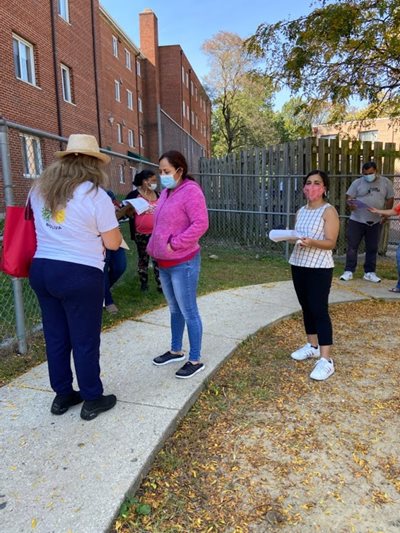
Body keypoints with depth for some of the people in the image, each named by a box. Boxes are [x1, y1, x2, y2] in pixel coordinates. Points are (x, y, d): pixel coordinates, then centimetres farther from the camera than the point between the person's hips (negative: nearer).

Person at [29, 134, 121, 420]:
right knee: (85, 340, 7)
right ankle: (92, 400, 22)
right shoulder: (95, 194, -12)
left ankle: (63, 395, 32)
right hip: (80, 275, -6)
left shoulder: (40, 189, 8)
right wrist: (108, 219, 10)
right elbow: (113, 243, -9)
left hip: (41, 269, 7)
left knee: (55, 337, 17)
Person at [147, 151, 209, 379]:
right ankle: (176, 350, 35)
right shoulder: (166, 193, 13)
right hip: (165, 263, 9)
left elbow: (200, 224, -23)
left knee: (188, 312, 0)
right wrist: (154, 248, 9)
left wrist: (174, 245, -21)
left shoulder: (191, 191, -14)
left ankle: (196, 360, 13)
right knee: (175, 310, 20)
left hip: (183, 263, -9)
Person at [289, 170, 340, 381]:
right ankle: (312, 346, 31)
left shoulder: (329, 211, -8)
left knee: (319, 310, -8)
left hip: (320, 268, -7)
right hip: (298, 264, 7)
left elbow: (331, 243, -14)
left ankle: (326, 360, -3)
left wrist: (312, 242, -30)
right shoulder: (301, 211, 12)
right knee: (306, 307, 15)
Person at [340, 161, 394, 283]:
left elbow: (390, 199, 10)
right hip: (357, 220, -1)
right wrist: (350, 203, -24)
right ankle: (349, 271, 7)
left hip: (375, 222, 2)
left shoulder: (386, 182, 5)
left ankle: (370, 272, 18)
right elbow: (349, 197, -1)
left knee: (372, 248, 8)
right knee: (352, 246, -1)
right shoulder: (357, 182, 0)